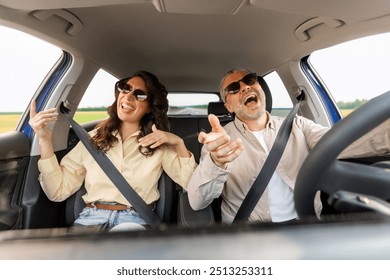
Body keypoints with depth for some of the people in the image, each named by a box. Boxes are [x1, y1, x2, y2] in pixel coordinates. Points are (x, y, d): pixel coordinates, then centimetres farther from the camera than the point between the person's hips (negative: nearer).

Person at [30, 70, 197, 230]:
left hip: (136, 220, 0)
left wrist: (179, 143, -12)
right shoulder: (93, 138, 11)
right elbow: (58, 191, 6)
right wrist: (45, 141, -2)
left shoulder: (160, 145, 7)